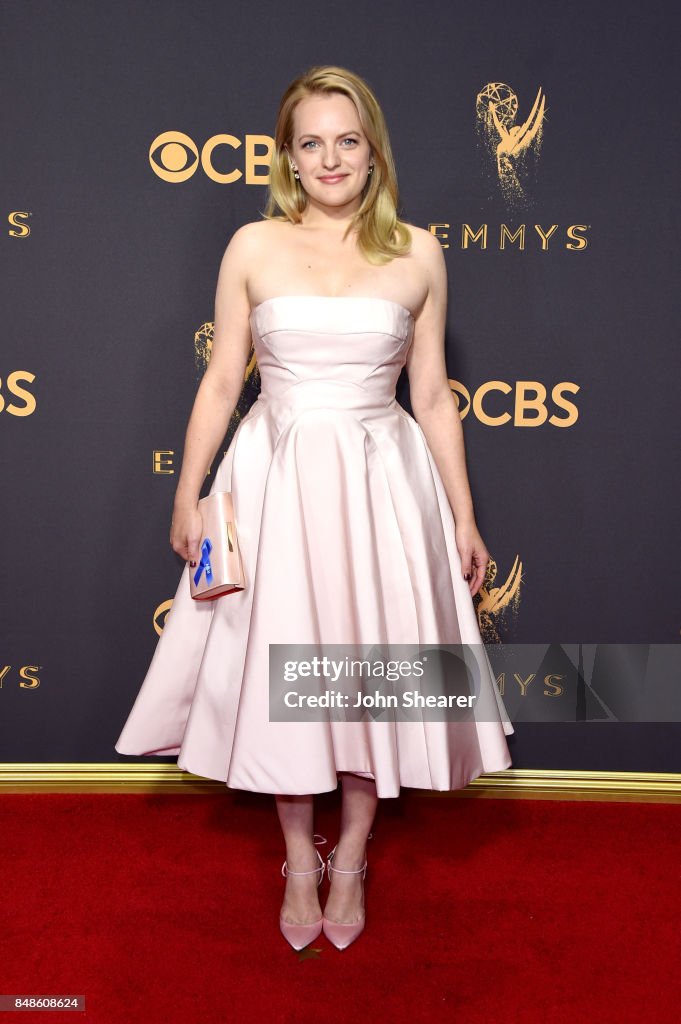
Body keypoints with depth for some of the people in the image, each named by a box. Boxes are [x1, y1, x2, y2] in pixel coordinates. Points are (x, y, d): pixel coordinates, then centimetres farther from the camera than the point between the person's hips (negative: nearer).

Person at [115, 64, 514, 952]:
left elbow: (432, 397, 5)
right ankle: (300, 861, 29)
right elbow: (220, 383, 5)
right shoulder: (254, 248, 1)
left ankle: (351, 859, 31)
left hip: (381, 481, 1)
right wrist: (188, 497, 3)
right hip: (277, 479, 0)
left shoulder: (417, 254, 3)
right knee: (282, 667, 7)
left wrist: (464, 517, 5)